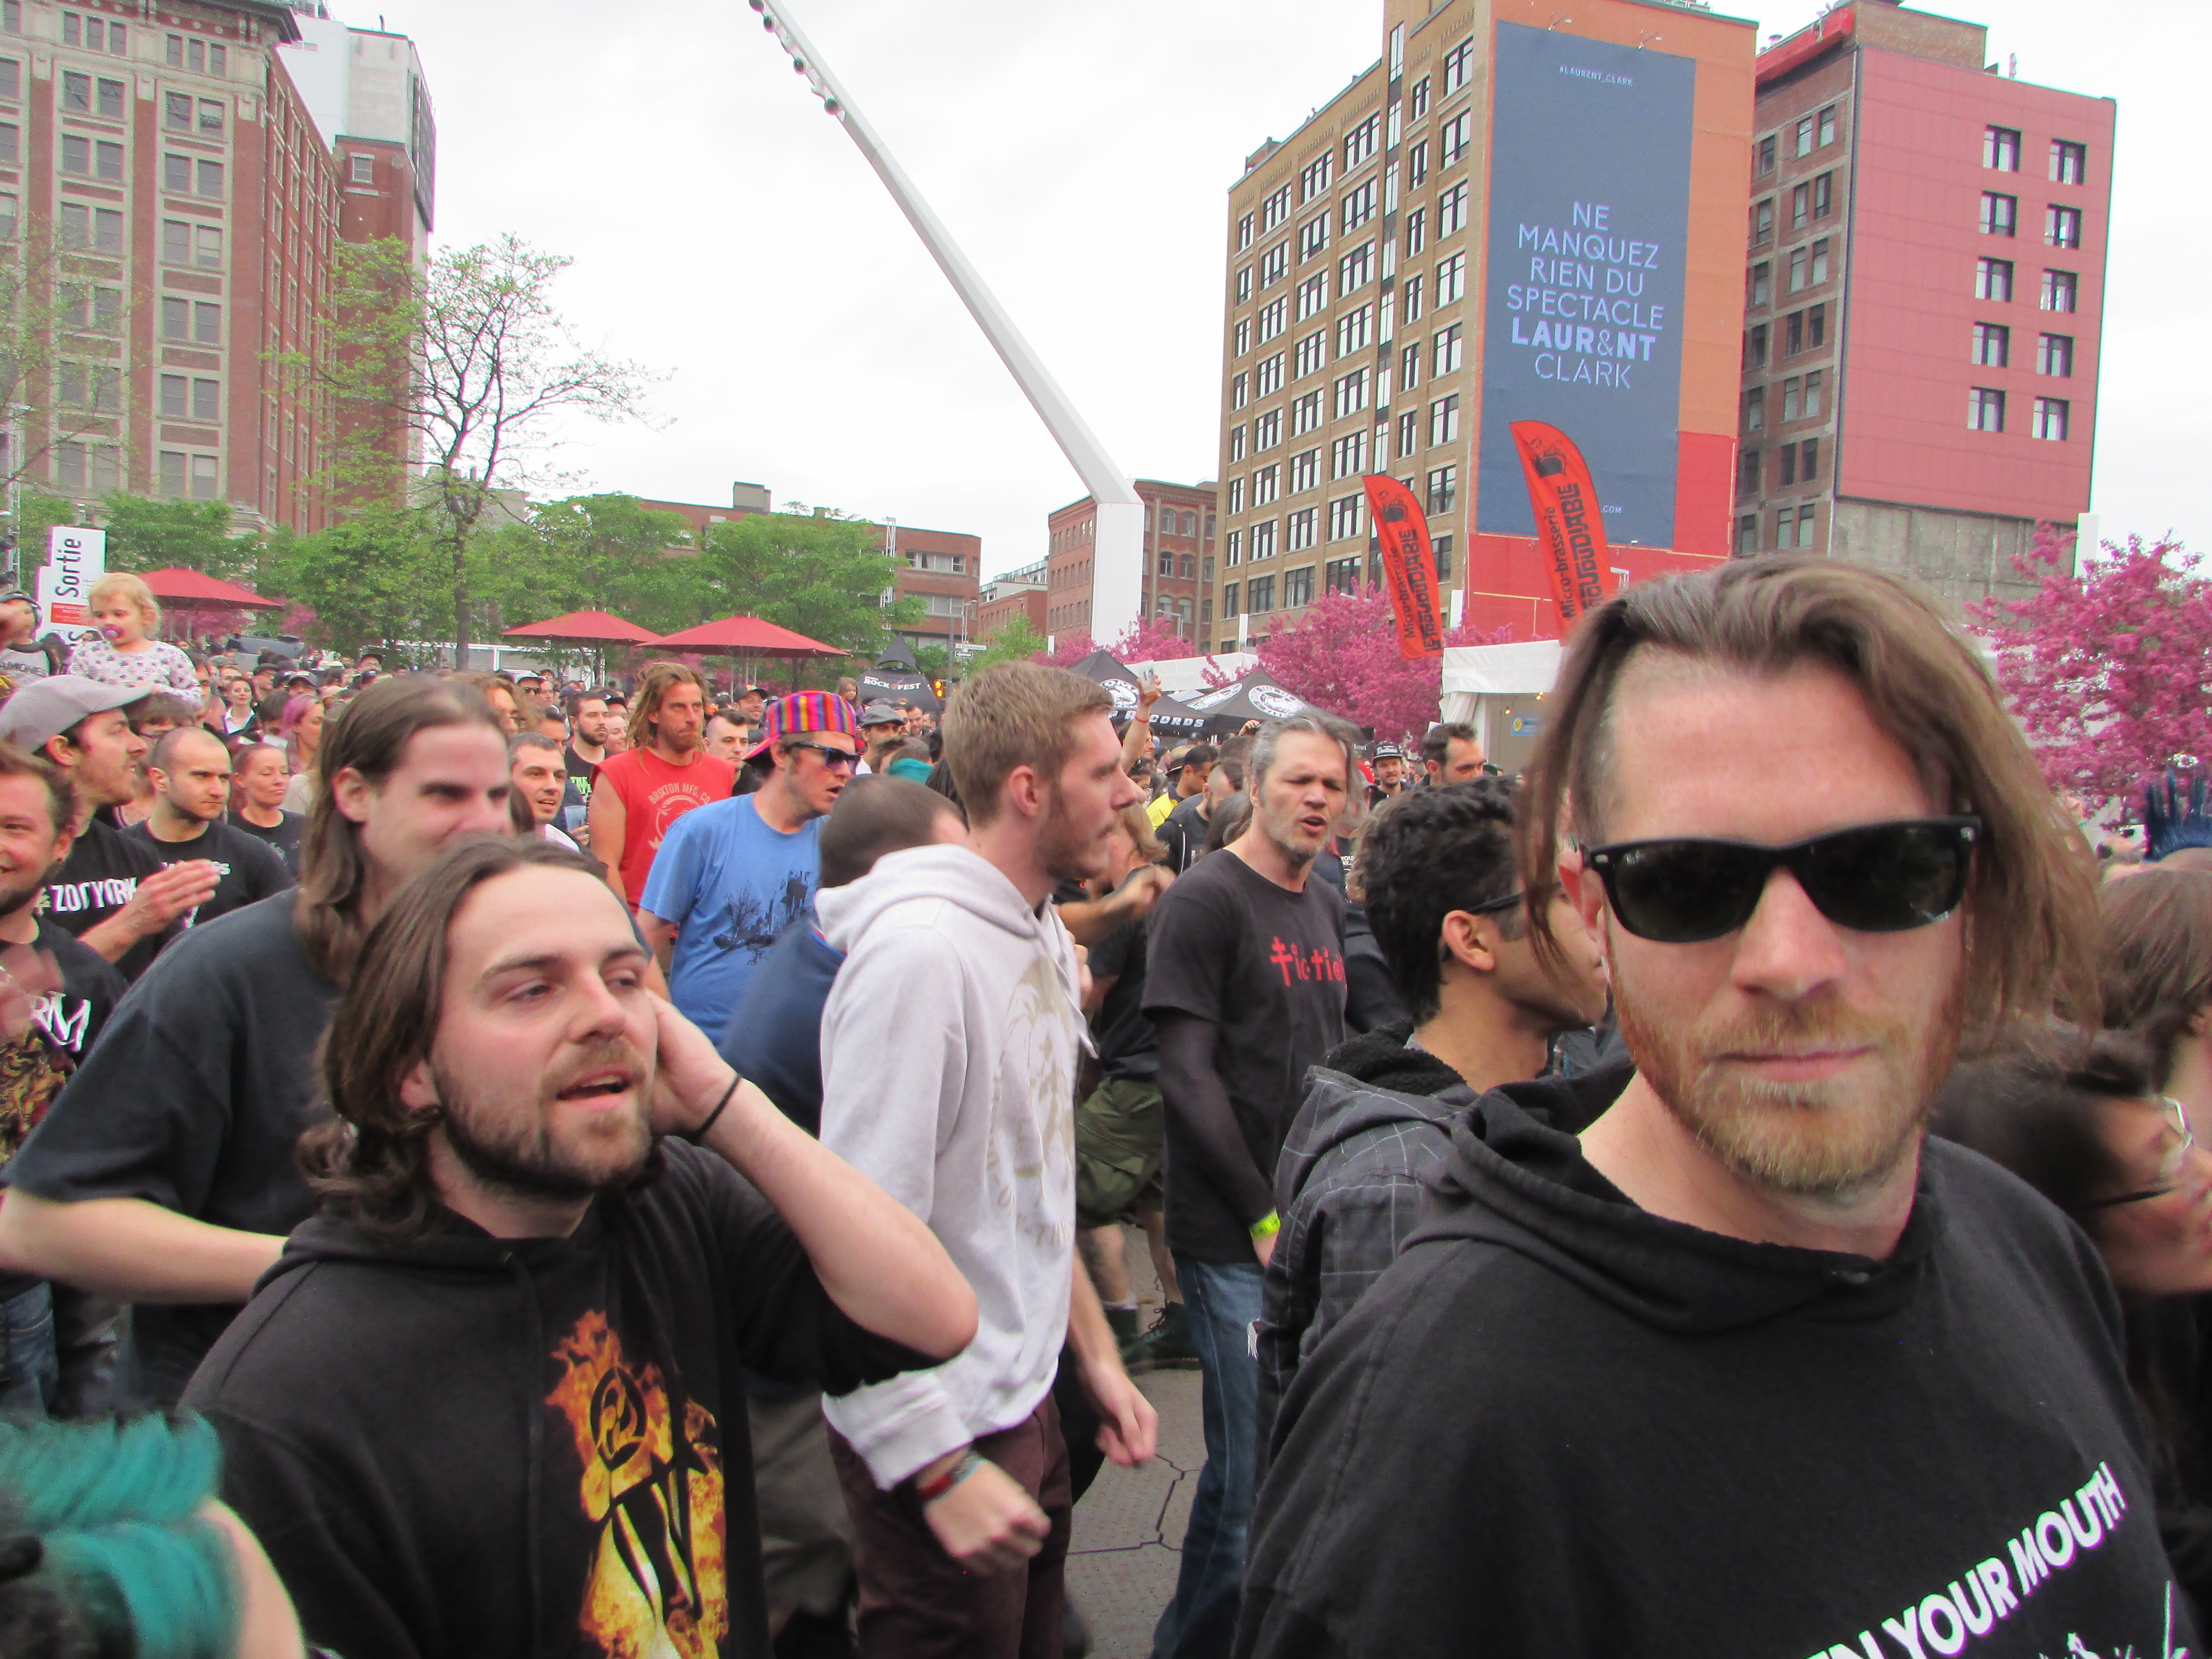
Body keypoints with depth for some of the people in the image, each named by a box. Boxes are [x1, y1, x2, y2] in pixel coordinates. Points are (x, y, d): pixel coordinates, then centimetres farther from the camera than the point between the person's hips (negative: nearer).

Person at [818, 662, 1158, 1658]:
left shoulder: (1045, 937, 7)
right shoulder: (918, 949, -23)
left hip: (1024, 1398, 9)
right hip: (941, 1427, -8)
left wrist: (1094, 1350, 13)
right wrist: (942, 1468, -22)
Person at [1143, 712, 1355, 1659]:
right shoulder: (1206, 900, -11)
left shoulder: (1326, 906, 12)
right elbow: (1189, 1074, -15)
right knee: (1255, 1471, -1)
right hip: (1235, 1240, -7)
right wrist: (1266, 1216, -15)